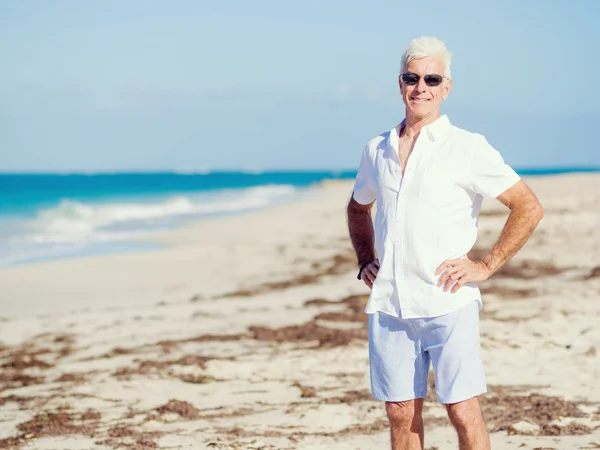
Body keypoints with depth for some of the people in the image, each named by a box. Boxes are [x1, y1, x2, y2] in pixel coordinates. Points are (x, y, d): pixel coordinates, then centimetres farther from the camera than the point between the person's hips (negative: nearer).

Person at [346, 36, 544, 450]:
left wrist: (486, 266, -7)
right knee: (400, 412, 7)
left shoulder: (468, 148, -3)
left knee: (463, 410, -5)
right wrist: (365, 261, 17)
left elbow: (529, 208, -4)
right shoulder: (377, 150, 11)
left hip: (448, 304, -4)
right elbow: (358, 207, 31)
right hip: (388, 305, 4)